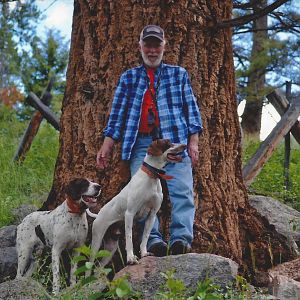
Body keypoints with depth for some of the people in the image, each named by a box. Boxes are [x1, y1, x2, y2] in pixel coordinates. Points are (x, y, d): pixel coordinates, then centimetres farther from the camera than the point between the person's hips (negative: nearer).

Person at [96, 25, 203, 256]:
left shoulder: (179, 74, 20)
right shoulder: (129, 77, 22)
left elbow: (191, 107, 14)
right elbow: (118, 112, 17)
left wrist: (193, 141, 2)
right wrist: (107, 144, 7)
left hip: (175, 141, -1)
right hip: (142, 143, 1)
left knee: (182, 190, -18)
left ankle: (182, 238, -27)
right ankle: (153, 239, -22)